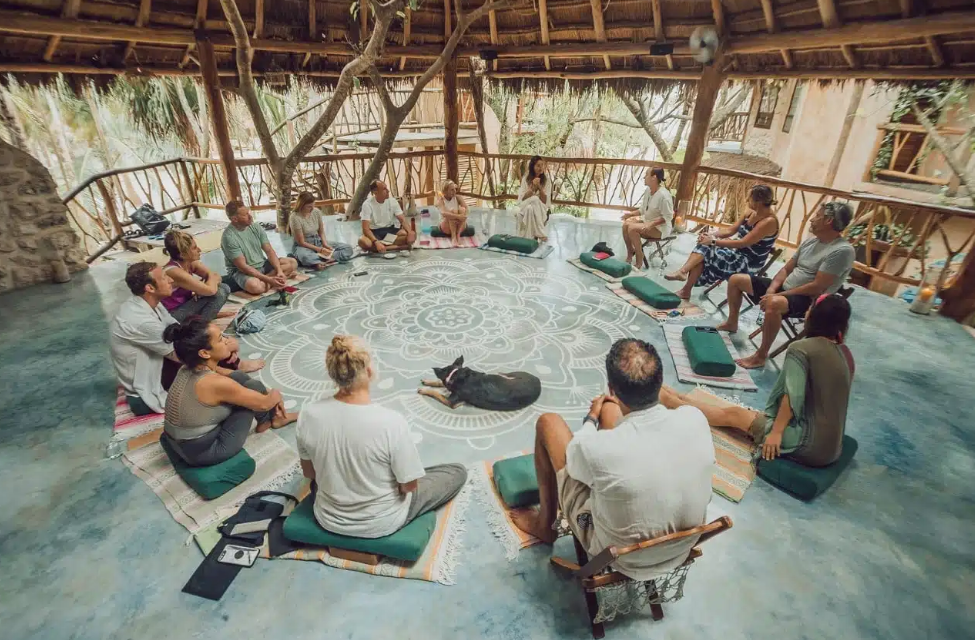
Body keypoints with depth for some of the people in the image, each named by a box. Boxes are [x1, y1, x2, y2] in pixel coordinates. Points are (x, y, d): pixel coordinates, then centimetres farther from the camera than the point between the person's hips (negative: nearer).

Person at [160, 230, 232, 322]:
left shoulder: (191, 263, -4)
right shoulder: (174, 272, -27)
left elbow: (217, 276, 0)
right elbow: (211, 290, -31)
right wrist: (212, 278, -10)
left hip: (186, 305, 8)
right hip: (173, 316, -8)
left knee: (224, 289, -2)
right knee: (218, 293, -20)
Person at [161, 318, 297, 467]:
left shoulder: (189, 369, -5)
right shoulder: (214, 383, -30)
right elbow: (263, 403, -17)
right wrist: (276, 395, 8)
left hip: (180, 444, 8)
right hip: (203, 453, -8)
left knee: (240, 377, 9)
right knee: (254, 386, -6)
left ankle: (271, 417, 28)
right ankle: (273, 419, 24)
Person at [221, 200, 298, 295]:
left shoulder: (256, 227, -3)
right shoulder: (228, 237, -20)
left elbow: (269, 251, -4)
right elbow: (243, 266, -23)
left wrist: (279, 271, -21)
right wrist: (268, 279, -30)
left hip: (262, 265, 7)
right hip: (241, 271, -6)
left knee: (292, 262, -9)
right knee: (255, 286, -39)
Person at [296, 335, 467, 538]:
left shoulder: (308, 414, -21)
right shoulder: (392, 422, -34)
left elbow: (310, 473, -4)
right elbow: (409, 485, -20)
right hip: (380, 524, -6)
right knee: (458, 472, 10)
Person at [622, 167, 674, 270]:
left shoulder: (664, 195, -24)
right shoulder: (648, 190, 1)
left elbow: (667, 217, -22)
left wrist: (651, 224, -31)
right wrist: (631, 214, -1)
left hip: (660, 227, -8)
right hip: (647, 220, 8)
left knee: (632, 228, -27)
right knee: (626, 223, -11)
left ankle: (639, 261, -18)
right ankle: (630, 254, 0)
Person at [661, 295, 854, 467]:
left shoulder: (801, 349, -16)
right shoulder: (846, 353, 6)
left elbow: (792, 397, -22)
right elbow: (827, 396, 12)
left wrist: (776, 433, -15)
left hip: (809, 442, -7)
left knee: (732, 414, 6)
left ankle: (674, 401, 22)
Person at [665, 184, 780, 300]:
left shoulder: (769, 221, -22)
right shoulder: (752, 213, 4)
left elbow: (742, 243, -26)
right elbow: (730, 231, 8)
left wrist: (713, 241, -25)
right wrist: (711, 235, -10)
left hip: (748, 262, -8)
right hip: (737, 251, 8)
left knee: (706, 249, -23)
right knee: (704, 246, -17)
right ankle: (682, 272, -27)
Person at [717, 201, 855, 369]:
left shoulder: (842, 250, -18)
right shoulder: (810, 241, 8)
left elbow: (816, 287, -23)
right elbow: (786, 269, 11)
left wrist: (777, 295, -22)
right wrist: (771, 289, -8)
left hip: (807, 299, -9)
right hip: (784, 287, 9)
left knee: (774, 304, -43)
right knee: (736, 280, 7)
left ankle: (760, 356, -27)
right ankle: (732, 323, 23)